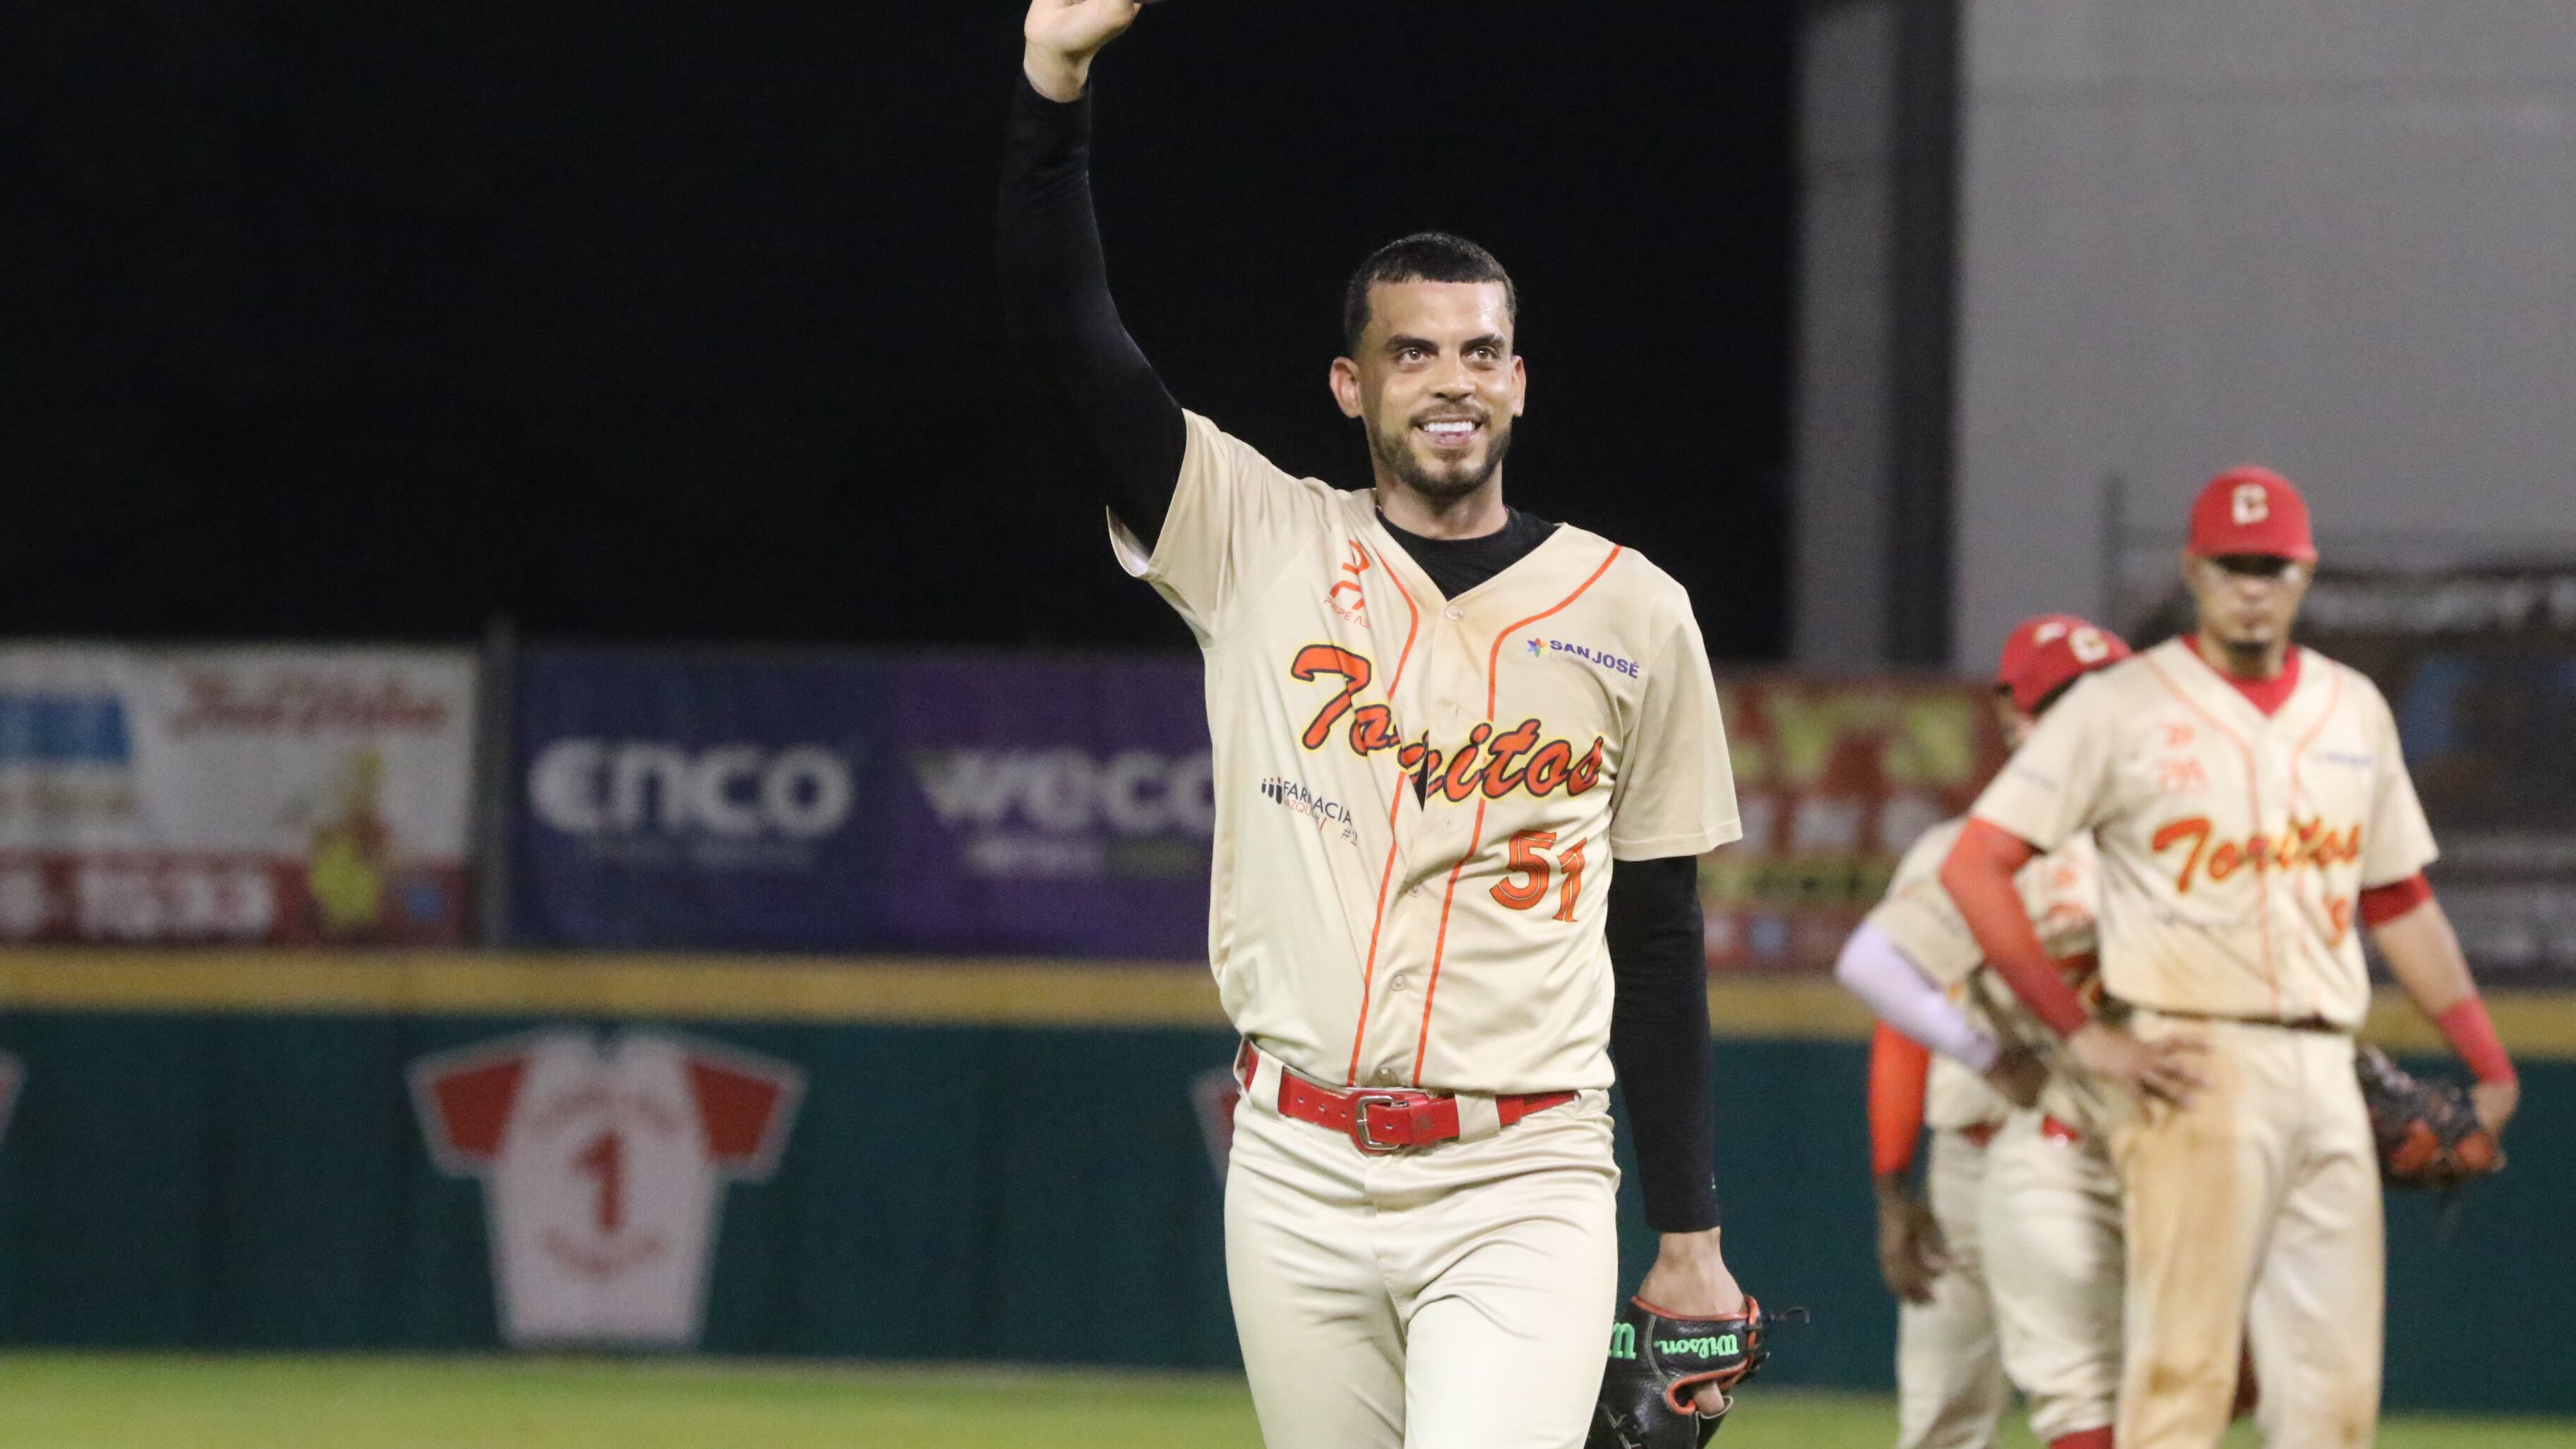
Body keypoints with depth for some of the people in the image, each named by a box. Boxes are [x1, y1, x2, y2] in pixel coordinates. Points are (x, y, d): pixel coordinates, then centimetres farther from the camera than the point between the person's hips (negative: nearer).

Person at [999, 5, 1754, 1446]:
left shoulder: (1631, 613, 6)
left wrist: (1692, 1237, 8)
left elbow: (1660, 938, 9)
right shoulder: (1262, 543, 7)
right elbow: (1074, 337, -3)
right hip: (1301, 1175, 2)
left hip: (1523, 1188, -2)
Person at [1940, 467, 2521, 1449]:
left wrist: (2487, 1064, 14)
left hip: (2327, 1074, 6)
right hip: (2198, 1072, -6)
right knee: (2185, 1368, -11)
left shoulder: (2354, 711, 15)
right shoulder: (2124, 706, -1)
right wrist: (2085, 1037, -9)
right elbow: (1975, 868, -5)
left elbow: (2399, 903, 22)